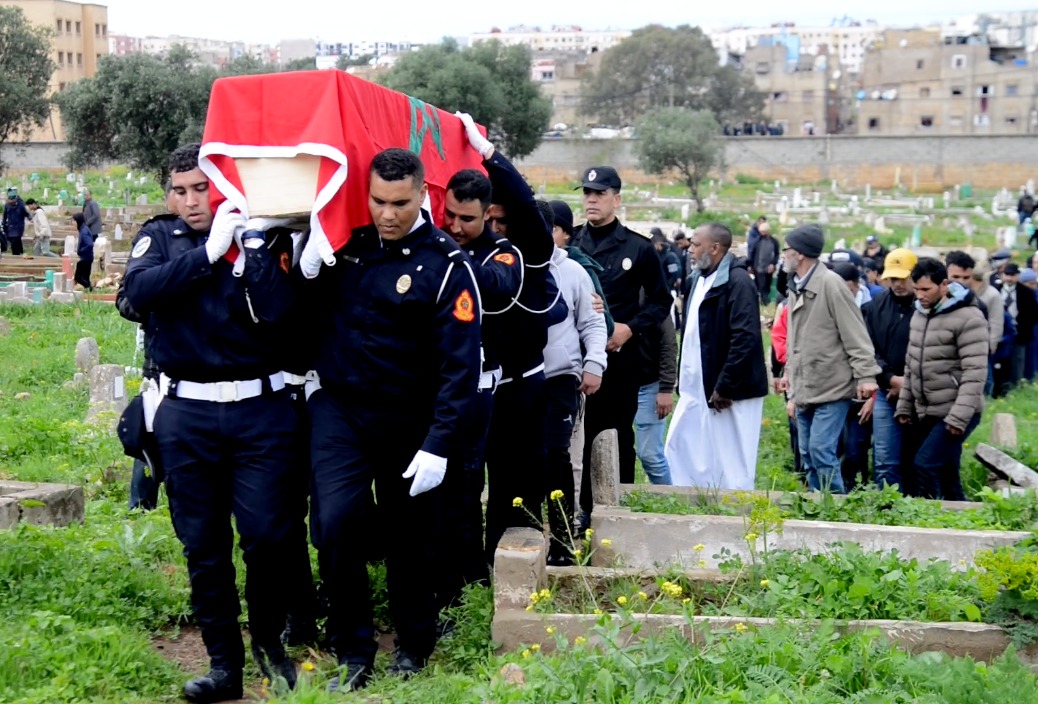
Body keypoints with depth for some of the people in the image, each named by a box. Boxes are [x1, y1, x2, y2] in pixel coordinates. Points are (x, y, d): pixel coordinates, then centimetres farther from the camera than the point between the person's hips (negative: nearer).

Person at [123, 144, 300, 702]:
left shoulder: (259, 239, 3)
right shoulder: (161, 237, 8)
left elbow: (275, 313, -13)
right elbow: (139, 291, -14)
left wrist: (253, 248, -16)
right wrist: (207, 252, -18)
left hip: (260, 409, -1)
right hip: (186, 412, 1)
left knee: (266, 535, -4)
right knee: (203, 544, 6)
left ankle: (269, 640, 21)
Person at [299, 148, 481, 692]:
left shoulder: (446, 264, -13)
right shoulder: (345, 242, 0)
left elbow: (460, 365, -14)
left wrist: (439, 445, -18)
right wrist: (309, 270, -13)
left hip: (408, 422, -2)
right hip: (339, 407, 2)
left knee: (409, 536, 10)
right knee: (337, 521, -13)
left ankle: (413, 647, 31)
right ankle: (352, 652, 2)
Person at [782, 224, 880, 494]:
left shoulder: (830, 284, -13)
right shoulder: (796, 288, 14)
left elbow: (855, 333, -15)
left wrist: (866, 375, -19)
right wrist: (790, 374, 20)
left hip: (832, 388, -9)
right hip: (804, 389, 9)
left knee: (821, 450, -12)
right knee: (808, 455, 10)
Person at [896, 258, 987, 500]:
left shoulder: (968, 317, -14)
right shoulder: (919, 315, 11)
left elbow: (975, 372, -19)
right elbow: (911, 366, 19)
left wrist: (960, 416, -23)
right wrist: (905, 406, 15)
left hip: (954, 414, -8)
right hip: (925, 413, 8)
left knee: (925, 464, -17)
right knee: (946, 476, 10)